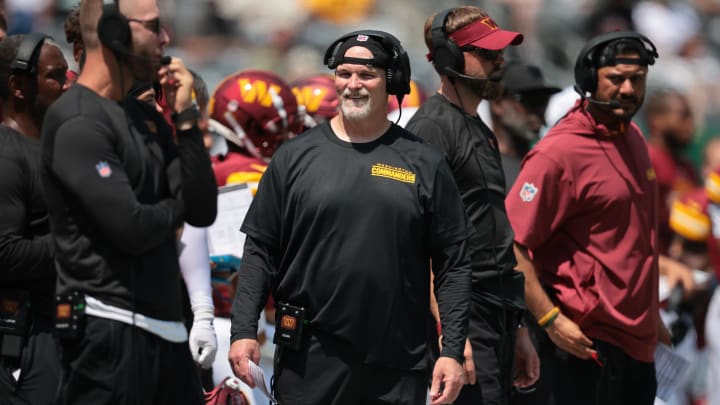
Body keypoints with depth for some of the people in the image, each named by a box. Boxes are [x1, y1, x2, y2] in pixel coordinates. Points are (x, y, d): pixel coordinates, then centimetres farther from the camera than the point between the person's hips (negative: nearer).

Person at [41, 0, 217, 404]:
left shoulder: (146, 117, 16)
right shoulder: (78, 122, -12)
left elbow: (203, 212, 9)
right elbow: (132, 229, -19)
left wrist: (186, 119, 2)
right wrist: (175, 207, 3)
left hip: (164, 325, 9)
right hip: (109, 329, -9)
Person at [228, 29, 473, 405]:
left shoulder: (425, 165, 5)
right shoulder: (295, 156, 6)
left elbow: (452, 266, 4)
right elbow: (260, 251, 6)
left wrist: (452, 352, -3)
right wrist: (243, 331, -4)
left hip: (397, 369, 0)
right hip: (309, 361, 0)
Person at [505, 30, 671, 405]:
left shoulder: (632, 137, 12)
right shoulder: (559, 152, -15)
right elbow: (512, 244, -19)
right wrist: (550, 319, -21)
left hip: (638, 337, 8)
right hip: (589, 341, -8)